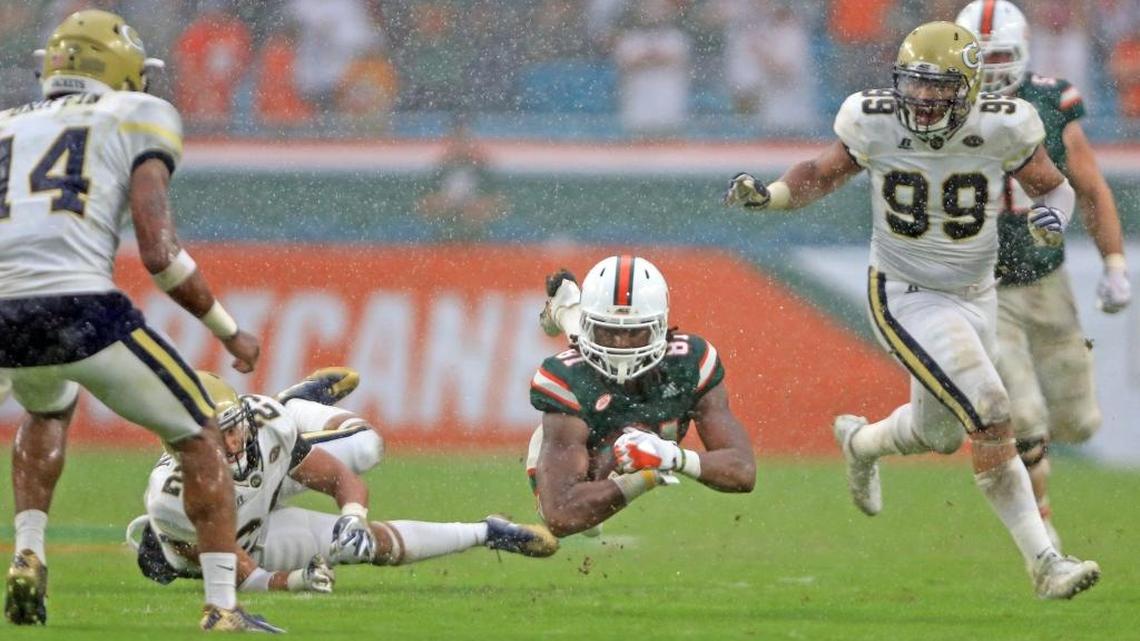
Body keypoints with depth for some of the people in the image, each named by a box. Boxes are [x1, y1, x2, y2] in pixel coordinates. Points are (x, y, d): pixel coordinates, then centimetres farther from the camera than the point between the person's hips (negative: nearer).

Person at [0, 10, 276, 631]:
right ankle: (222, 608, 11)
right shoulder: (134, 120, 14)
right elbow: (159, 253, 2)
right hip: (81, 308, -5)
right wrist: (230, 332, 14)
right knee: (199, 437, 18)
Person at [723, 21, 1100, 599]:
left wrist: (1051, 215, -23)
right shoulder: (875, 124, -17)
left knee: (940, 432, 20)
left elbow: (1053, 186, 0)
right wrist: (766, 195, -17)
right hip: (906, 297, -4)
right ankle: (1044, 562, -10)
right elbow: (824, 174, 0)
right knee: (991, 416, -19)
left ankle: (861, 442, 54)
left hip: (975, 296, 4)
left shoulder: (1001, 129, -15)